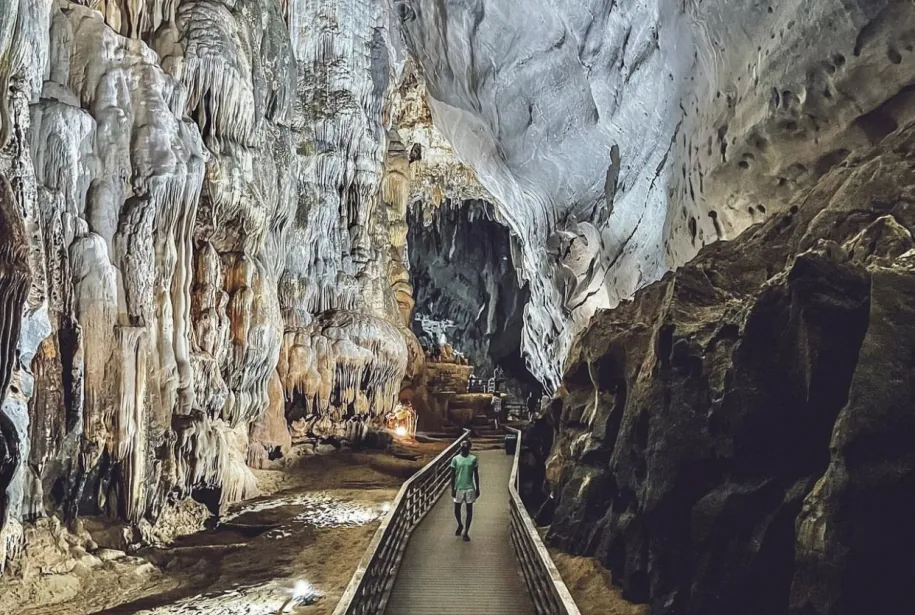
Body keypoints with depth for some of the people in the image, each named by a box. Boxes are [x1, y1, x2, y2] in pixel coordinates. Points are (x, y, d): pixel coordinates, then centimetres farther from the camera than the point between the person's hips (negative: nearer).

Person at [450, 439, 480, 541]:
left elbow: (476, 475, 4)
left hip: (470, 488, 0)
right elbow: (453, 475, 1)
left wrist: (477, 489, 3)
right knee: (457, 509, 8)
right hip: (459, 487, 0)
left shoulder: (473, 459, 0)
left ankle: (466, 532, 10)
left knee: (469, 510, 1)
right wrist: (452, 489, -3)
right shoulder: (456, 459, -2)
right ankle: (460, 525, 36)